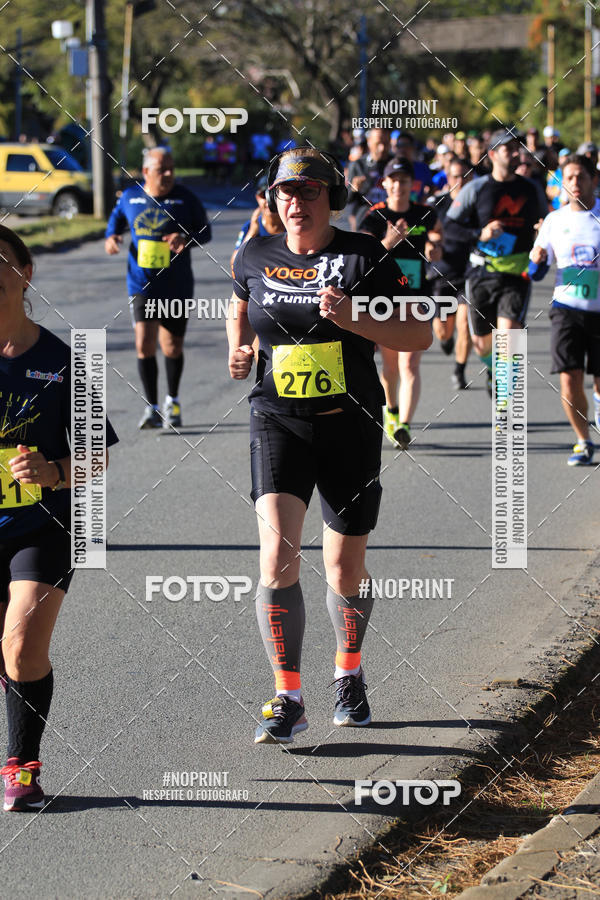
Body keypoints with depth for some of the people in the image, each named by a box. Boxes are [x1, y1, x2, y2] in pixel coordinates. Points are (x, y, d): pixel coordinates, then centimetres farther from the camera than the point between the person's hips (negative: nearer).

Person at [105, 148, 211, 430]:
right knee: (144, 344, -12)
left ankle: (172, 403, 32)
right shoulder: (130, 196, 1)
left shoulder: (185, 198, -4)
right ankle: (151, 407, -2)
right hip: (142, 285, 0)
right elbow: (117, 217, 21)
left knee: (172, 347, 9)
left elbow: (205, 230, 2)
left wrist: (186, 238, -19)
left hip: (177, 287, 0)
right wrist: (112, 236, -1)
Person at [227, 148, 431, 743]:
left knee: (345, 568, 9)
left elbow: (420, 336, -5)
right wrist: (239, 349, 6)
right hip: (279, 423, 1)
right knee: (277, 558, -16)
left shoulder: (364, 258, -4)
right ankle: (287, 699, -10)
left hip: (350, 426, -1)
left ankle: (348, 674, 37)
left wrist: (355, 320, -20)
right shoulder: (256, 258, 4)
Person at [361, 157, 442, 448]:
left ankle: (404, 425, -22)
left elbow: (437, 231, 20)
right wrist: (388, 243, -31)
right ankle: (391, 410, 41)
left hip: (416, 299, -1)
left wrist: (435, 246, -2)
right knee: (390, 364, 14)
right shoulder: (375, 218, -5)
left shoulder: (425, 216, -1)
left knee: (410, 365, -13)